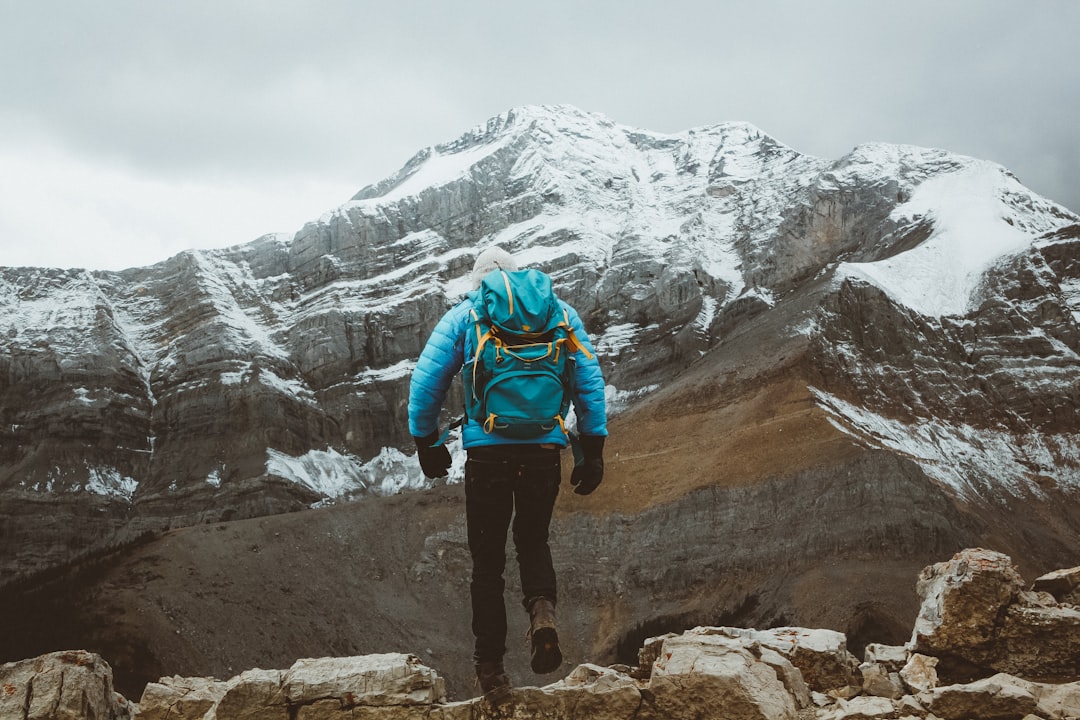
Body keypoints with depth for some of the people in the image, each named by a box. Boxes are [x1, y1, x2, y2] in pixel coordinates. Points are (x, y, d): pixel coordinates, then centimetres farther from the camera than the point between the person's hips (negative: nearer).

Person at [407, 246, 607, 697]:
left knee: (487, 559, 11)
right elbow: (590, 381, 7)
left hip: (487, 450, -1)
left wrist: (427, 443, 14)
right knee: (533, 541, 22)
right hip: (546, 450, 2)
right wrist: (592, 451, 10)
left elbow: (425, 382, 2)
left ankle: (490, 667, 10)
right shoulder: (560, 313, 11)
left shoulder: (463, 316, 7)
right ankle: (542, 610, -8)